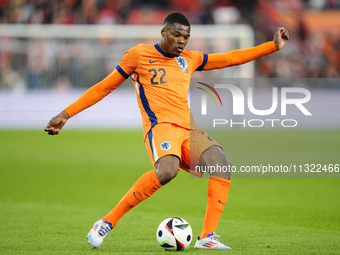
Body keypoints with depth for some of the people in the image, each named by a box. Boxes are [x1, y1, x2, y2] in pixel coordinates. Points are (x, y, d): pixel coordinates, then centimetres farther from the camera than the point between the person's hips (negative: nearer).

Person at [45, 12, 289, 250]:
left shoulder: (190, 59, 21)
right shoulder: (139, 55, 7)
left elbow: (229, 58, 27)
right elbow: (103, 88, 10)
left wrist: (273, 46, 22)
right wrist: (66, 114, 6)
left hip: (188, 130, 6)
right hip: (160, 126, -6)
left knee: (222, 164, -23)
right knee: (167, 170, -37)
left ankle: (207, 237, -20)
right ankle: (107, 223, -26)